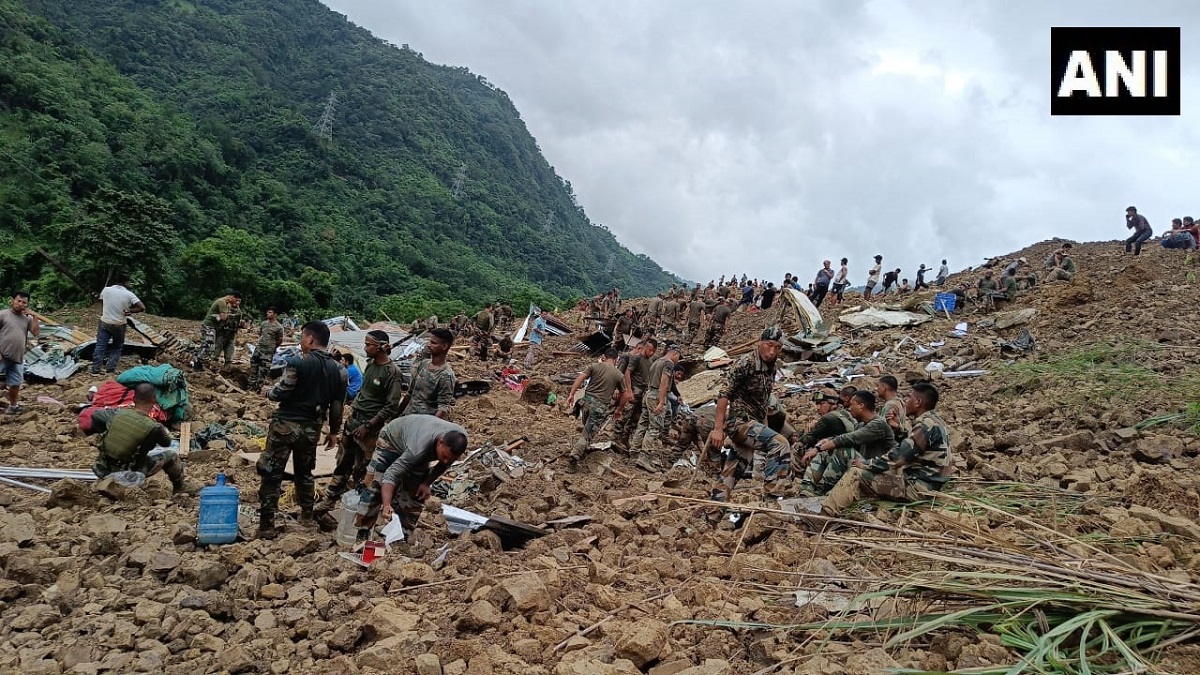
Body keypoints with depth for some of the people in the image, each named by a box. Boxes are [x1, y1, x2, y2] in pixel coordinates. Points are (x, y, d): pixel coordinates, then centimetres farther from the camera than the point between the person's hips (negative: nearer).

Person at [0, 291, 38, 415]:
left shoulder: (27, 318, 10)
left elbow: (36, 332, 0)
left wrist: (33, 316, -6)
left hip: (18, 358, 4)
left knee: (15, 384, 12)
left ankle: (13, 406, 27)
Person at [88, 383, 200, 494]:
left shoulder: (117, 413, -11)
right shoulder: (154, 428, -20)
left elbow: (95, 416, 8)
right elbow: (166, 443, 1)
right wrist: (166, 433, 20)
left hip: (104, 470, 4)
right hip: (130, 473, -4)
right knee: (172, 453, 9)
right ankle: (180, 486, 31)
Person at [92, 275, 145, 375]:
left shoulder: (106, 290, -5)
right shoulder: (129, 294, -12)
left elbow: (101, 302, 12)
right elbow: (142, 308, -17)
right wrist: (130, 311, -6)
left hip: (104, 323, 2)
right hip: (119, 325, -2)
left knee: (100, 346, 6)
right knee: (117, 347, 16)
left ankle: (95, 369, 6)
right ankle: (110, 368, 12)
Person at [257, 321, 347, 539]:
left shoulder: (298, 361, -13)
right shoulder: (337, 370, 4)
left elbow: (281, 392, -15)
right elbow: (337, 405, 8)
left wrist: (269, 392, 8)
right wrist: (334, 431, 18)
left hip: (286, 424, -5)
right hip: (312, 428, 6)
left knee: (271, 474, 2)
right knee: (304, 472, 23)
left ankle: (267, 526, 2)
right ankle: (307, 517, 34)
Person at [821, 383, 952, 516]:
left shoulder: (926, 425, -20)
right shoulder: (934, 421, 12)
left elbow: (897, 458, -22)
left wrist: (866, 464, -11)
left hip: (918, 487, -10)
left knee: (856, 474, -12)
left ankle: (824, 515, -9)